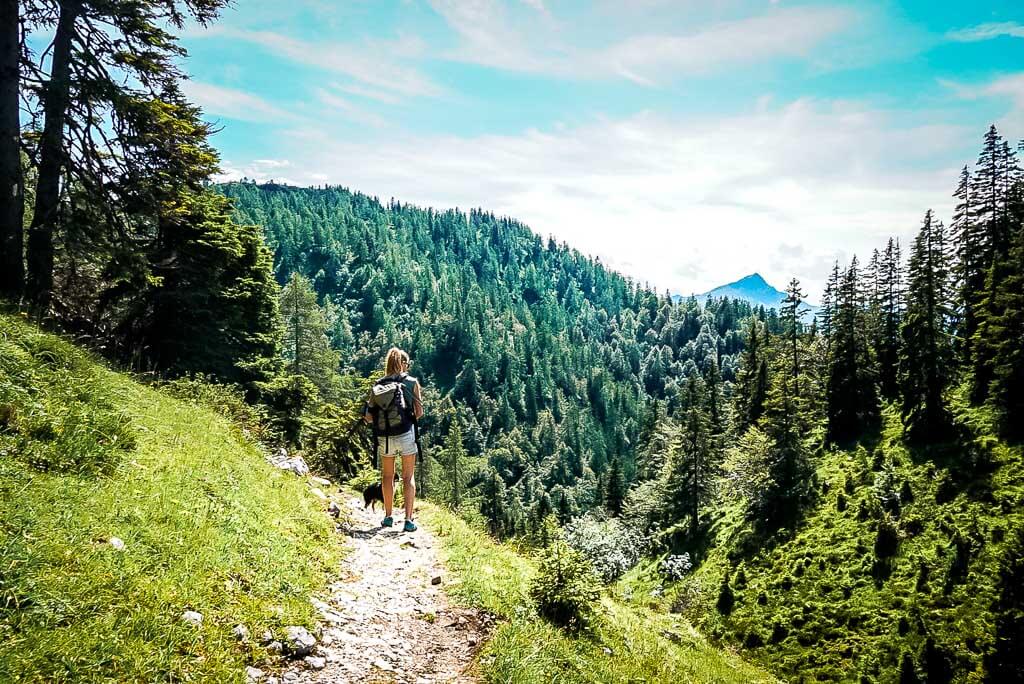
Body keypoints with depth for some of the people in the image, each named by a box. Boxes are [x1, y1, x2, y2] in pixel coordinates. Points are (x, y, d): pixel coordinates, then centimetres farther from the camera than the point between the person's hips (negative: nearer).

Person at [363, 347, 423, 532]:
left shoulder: (378, 384, 1)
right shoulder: (412, 382, -2)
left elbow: (369, 416, -2)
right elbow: (419, 412, -1)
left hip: (384, 437, 2)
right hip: (406, 435, -2)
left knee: (387, 476, 18)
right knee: (408, 477, 7)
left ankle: (388, 517, 24)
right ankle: (408, 520, 1)